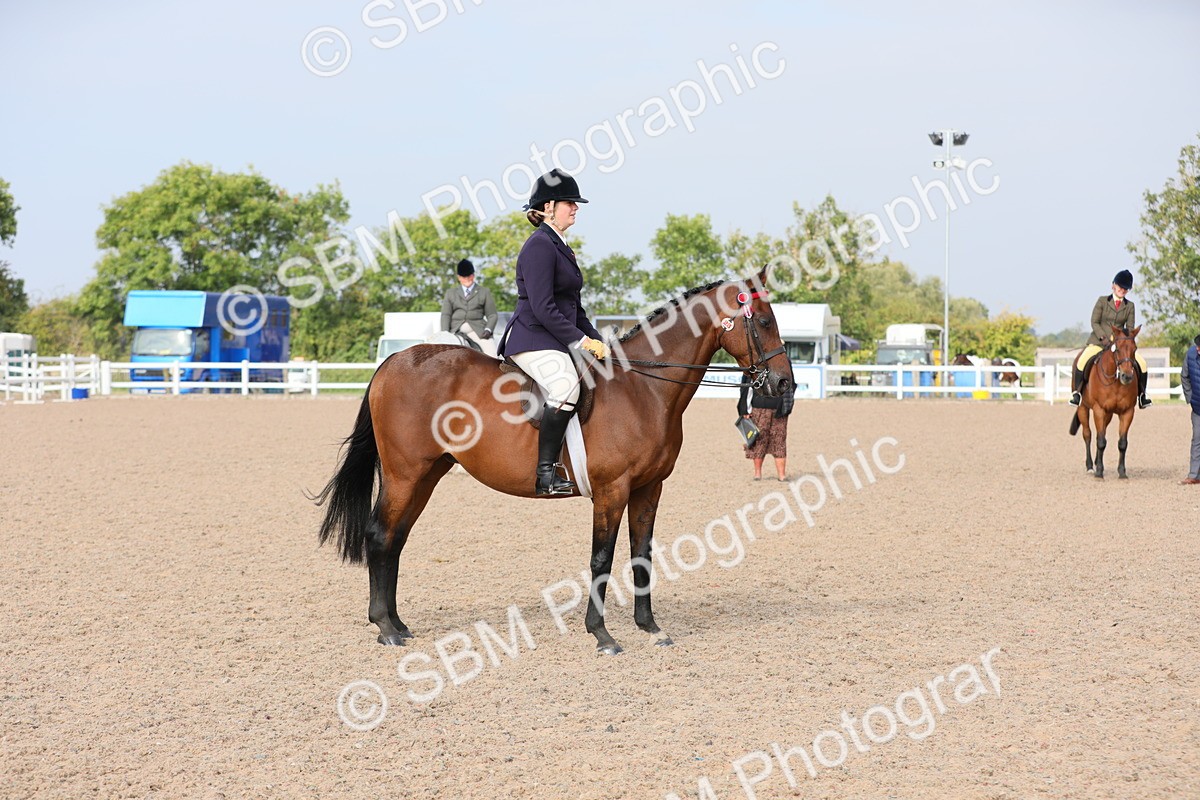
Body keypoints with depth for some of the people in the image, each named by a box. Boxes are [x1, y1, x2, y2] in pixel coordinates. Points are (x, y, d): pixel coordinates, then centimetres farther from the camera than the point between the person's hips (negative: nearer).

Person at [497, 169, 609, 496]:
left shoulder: (560, 247, 21)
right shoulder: (540, 245, -11)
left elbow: (574, 309, 24)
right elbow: (542, 308, -19)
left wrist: (597, 341, 12)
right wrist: (581, 341, -16)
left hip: (555, 341, 11)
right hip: (532, 340, -11)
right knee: (567, 387, -33)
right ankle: (545, 472, -30)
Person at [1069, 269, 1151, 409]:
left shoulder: (1130, 306, 9)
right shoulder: (1102, 301, 3)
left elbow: (1130, 327, 5)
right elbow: (1094, 322, -2)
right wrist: (1103, 338, -16)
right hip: (1098, 342, -2)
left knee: (1141, 363, -14)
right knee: (1082, 360, -29)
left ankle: (1141, 396, 2)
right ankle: (1076, 392, -14)